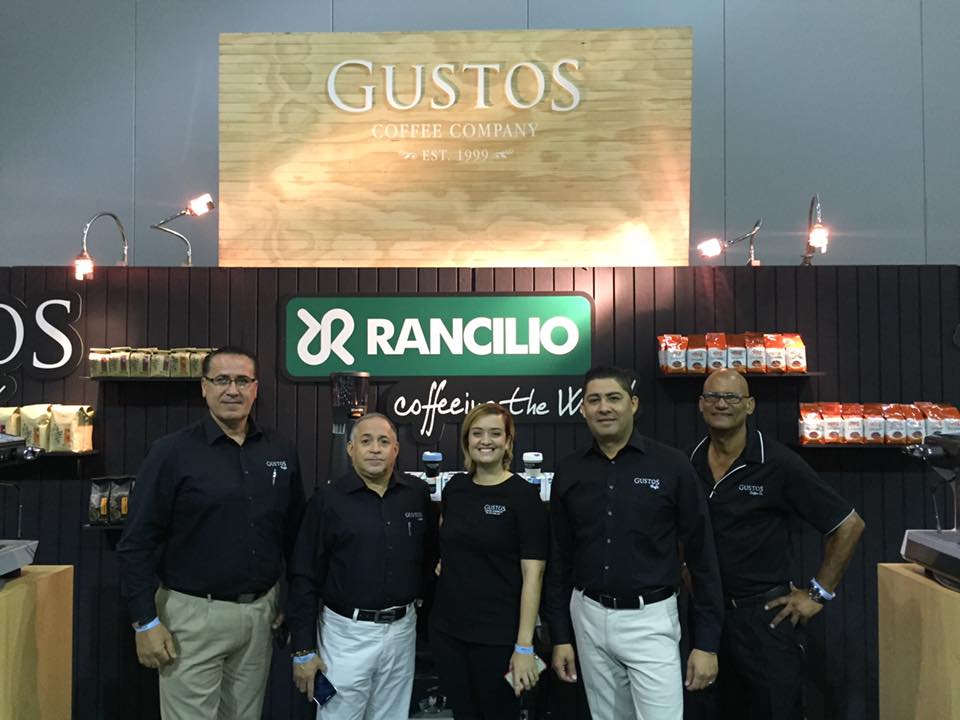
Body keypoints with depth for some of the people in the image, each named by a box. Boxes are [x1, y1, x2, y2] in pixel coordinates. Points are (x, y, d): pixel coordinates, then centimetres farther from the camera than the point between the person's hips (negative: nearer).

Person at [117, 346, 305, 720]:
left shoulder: (281, 452, 3)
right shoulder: (172, 452, -9)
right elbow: (138, 543, -9)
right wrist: (145, 622, -12)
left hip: (261, 612, 4)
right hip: (194, 614, -4)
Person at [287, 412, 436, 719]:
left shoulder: (418, 493, -1)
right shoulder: (328, 499, -9)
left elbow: (430, 554, 14)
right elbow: (305, 578, -8)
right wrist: (303, 650, -8)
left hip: (402, 629, 3)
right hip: (347, 632, -3)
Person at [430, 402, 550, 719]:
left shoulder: (523, 495, -11)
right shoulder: (454, 487, 4)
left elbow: (532, 574, -15)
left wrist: (524, 646, -18)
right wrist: (444, 561, 9)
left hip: (497, 636, -5)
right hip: (446, 629, 5)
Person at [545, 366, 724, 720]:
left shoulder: (672, 465, -8)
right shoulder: (569, 471, 1)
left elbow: (701, 554, -6)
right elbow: (560, 557, 7)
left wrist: (707, 641, -7)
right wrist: (560, 636, 6)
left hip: (650, 619, -3)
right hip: (588, 618, 4)